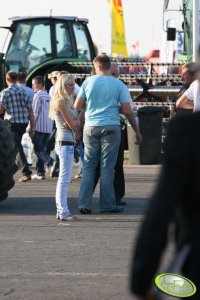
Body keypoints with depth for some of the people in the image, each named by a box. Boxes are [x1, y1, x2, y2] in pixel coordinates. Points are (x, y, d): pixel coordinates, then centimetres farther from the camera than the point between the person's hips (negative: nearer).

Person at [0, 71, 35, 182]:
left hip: (12, 122, -5)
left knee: (17, 147, -6)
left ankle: (26, 172, -16)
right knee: (17, 145, 21)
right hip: (24, 122, 5)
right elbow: (30, 110, 6)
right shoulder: (23, 92, 7)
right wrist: (32, 126, 9)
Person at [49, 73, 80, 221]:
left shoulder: (67, 102, 18)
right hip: (65, 143, -10)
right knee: (65, 178, -12)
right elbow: (72, 124, -14)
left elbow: (77, 123, 12)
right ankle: (64, 212, -15)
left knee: (64, 179, 11)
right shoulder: (61, 102, -12)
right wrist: (74, 122, 6)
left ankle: (61, 211, 14)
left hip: (69, 143, 10)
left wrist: (73, 123, -8)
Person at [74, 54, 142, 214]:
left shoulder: (88, 82, 2)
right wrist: (137, 131, 7)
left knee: (88, 166, 8)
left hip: (91, 127, 1)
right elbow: (127, 111, -3)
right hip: (111, 128, -1)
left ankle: (84, 204, 4)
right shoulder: (119, 85, 0)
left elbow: (77, 107, 4)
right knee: (107, 167, 2)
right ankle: (107, 205, 3)